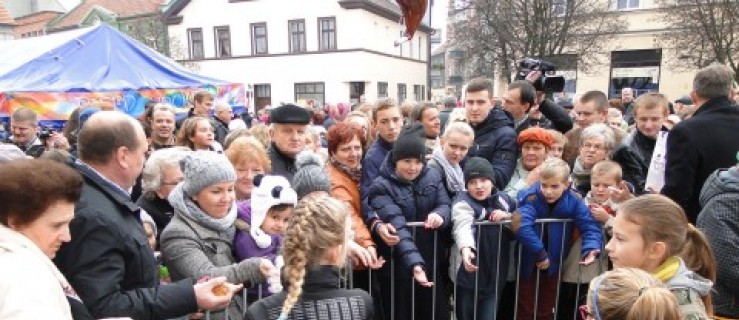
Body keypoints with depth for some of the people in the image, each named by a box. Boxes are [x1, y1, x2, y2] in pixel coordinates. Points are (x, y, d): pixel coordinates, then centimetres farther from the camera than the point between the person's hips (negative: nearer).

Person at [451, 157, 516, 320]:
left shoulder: (503, 199, 1)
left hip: (495, 276, 4)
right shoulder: (463, 203, -16)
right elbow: (462, 227, -36)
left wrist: (508, 216, -12)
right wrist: (466, 249, -57)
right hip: (468, 276, -3)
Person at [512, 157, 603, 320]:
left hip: (554, 264, 3)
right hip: (529, 264, -3)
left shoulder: (573, 201, -13)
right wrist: (539, 254, -33)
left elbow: (590, 225, -15)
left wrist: (591, 248, -33)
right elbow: (521, 226, -39)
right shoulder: (530, 198, -26)